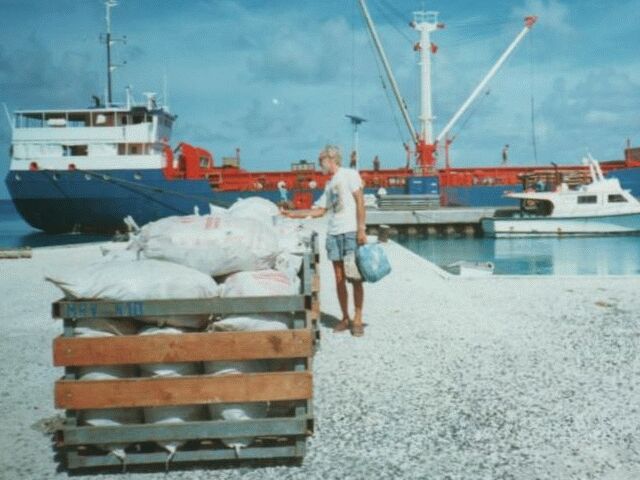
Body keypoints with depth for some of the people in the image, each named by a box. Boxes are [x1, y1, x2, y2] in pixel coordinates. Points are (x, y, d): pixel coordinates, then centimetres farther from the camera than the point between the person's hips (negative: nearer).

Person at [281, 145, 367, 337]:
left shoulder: (349, 174, 2)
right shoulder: (329, 184, 21)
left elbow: (360, 201, -5)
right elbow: (319, 210, 25)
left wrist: (361, 229, -13)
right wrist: (294, 214, 20)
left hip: (351, 232, -6)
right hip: (333, 234, 6)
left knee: (355, 278, -5)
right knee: (339, 279, 4)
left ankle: (357, 319, 0)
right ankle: (345, 318, 12)